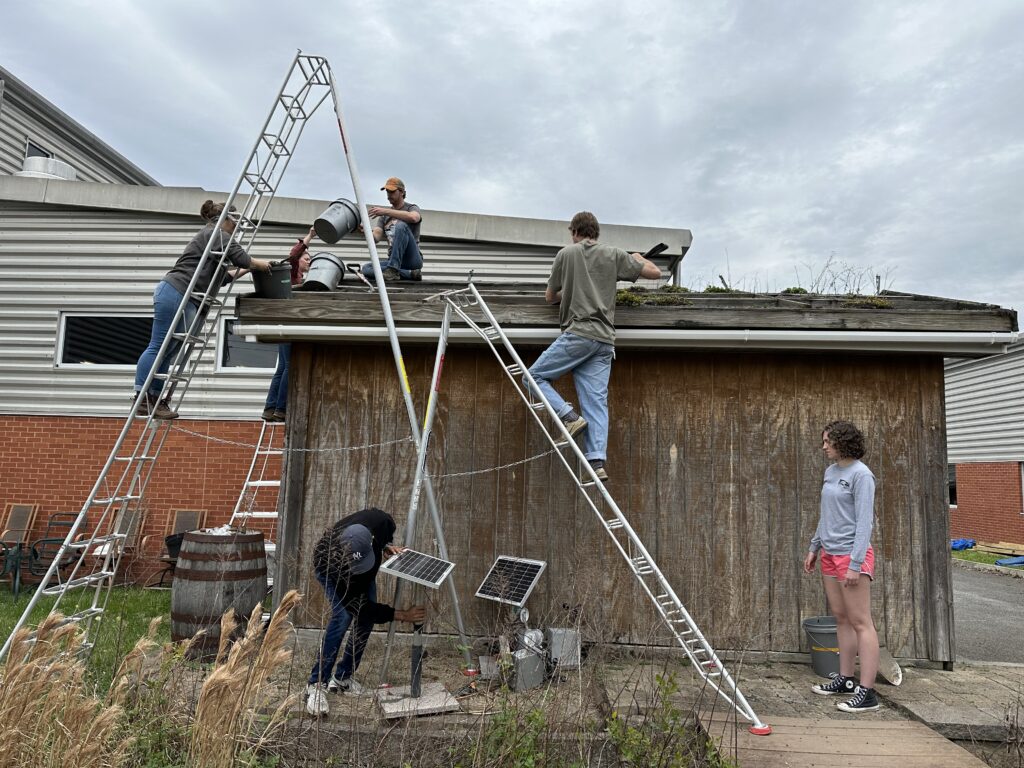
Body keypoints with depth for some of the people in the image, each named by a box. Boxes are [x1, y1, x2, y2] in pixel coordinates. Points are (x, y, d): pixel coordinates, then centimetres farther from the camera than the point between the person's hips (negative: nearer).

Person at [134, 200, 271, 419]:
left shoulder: (210, 236, 28)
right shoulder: (216, 233, -1)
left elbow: (219, 277, 30)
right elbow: (240, 257, -13)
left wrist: (246, 269, 27)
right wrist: (259, 264, 4)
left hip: (186, 302, 10)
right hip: (174, 293, -10)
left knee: (167, 352, 5)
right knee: (158, 347, -11)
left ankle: (155, 399, 5)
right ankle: (141, 399, -12)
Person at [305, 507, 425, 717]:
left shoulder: (380, 521, -39)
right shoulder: (335, 562, -45)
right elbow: (360, 607, -34)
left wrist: (386, 546, -22)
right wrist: (404, 615, -35)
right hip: (329, 568, -5)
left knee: (366, 619, -5)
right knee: (344, 615, -25)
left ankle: (342, 678, 10)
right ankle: (316, 685, -15)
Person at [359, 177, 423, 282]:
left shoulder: (412, 208, 3)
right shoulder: (384, 216, 17)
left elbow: (413, 217, -25)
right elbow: (376, 238, 0)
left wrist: (386, 211, -31)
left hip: (413, 258, -6)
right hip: (394, 261, 6)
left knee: (401, 225, -28)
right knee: (366, 268, -19)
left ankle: (393, 270, -30)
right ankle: (410, 274, -15)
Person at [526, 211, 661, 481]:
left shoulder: (566, 253, 7)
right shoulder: (615, 255, 13)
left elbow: (550, 297, 14)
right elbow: (654, 271, 16)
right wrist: (638, 258, 36)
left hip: (577, 334, -4)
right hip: (605, 340, 4)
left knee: (534, 376, 6)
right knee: (597, 401, 0)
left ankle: (570, 417, -10)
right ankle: (598, 462, -8)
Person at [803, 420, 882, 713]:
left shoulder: (861, 475, -13)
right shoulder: (830, 472, 12)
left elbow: (864, 522, -17)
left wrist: (855, 564, -20)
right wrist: (814, 548, 21)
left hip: (852, 555, -8)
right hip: (830, 554, 8)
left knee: (860, 622, -4)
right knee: (841, 618, 14)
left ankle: (867, 692, 0)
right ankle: (845, 679, 23)